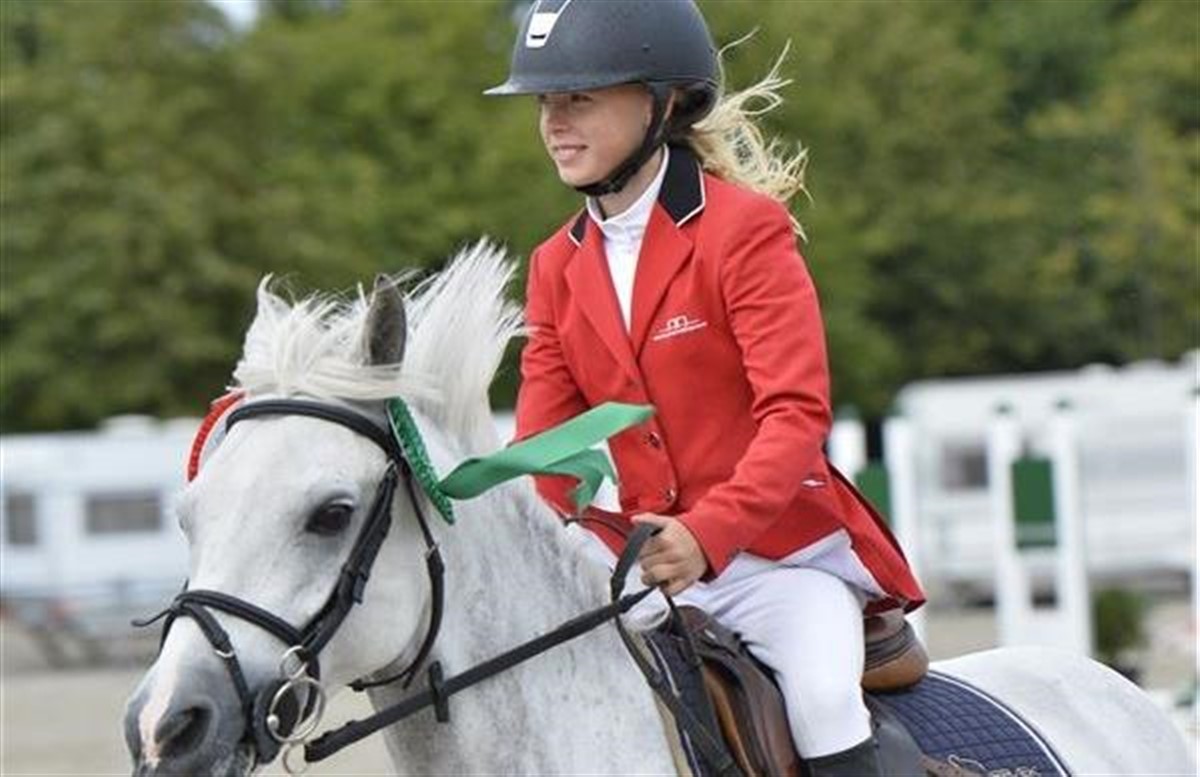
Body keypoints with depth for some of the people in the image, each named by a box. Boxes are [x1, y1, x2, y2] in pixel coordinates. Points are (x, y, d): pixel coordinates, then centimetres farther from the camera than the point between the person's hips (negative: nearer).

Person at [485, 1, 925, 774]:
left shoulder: (744, 228, -10)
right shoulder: (558, 267, 9)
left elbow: (796, 413, -19)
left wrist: (708, 534, -34)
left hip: (782, 549, -6)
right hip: (650, 566, 6)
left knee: (822, 702, -30)